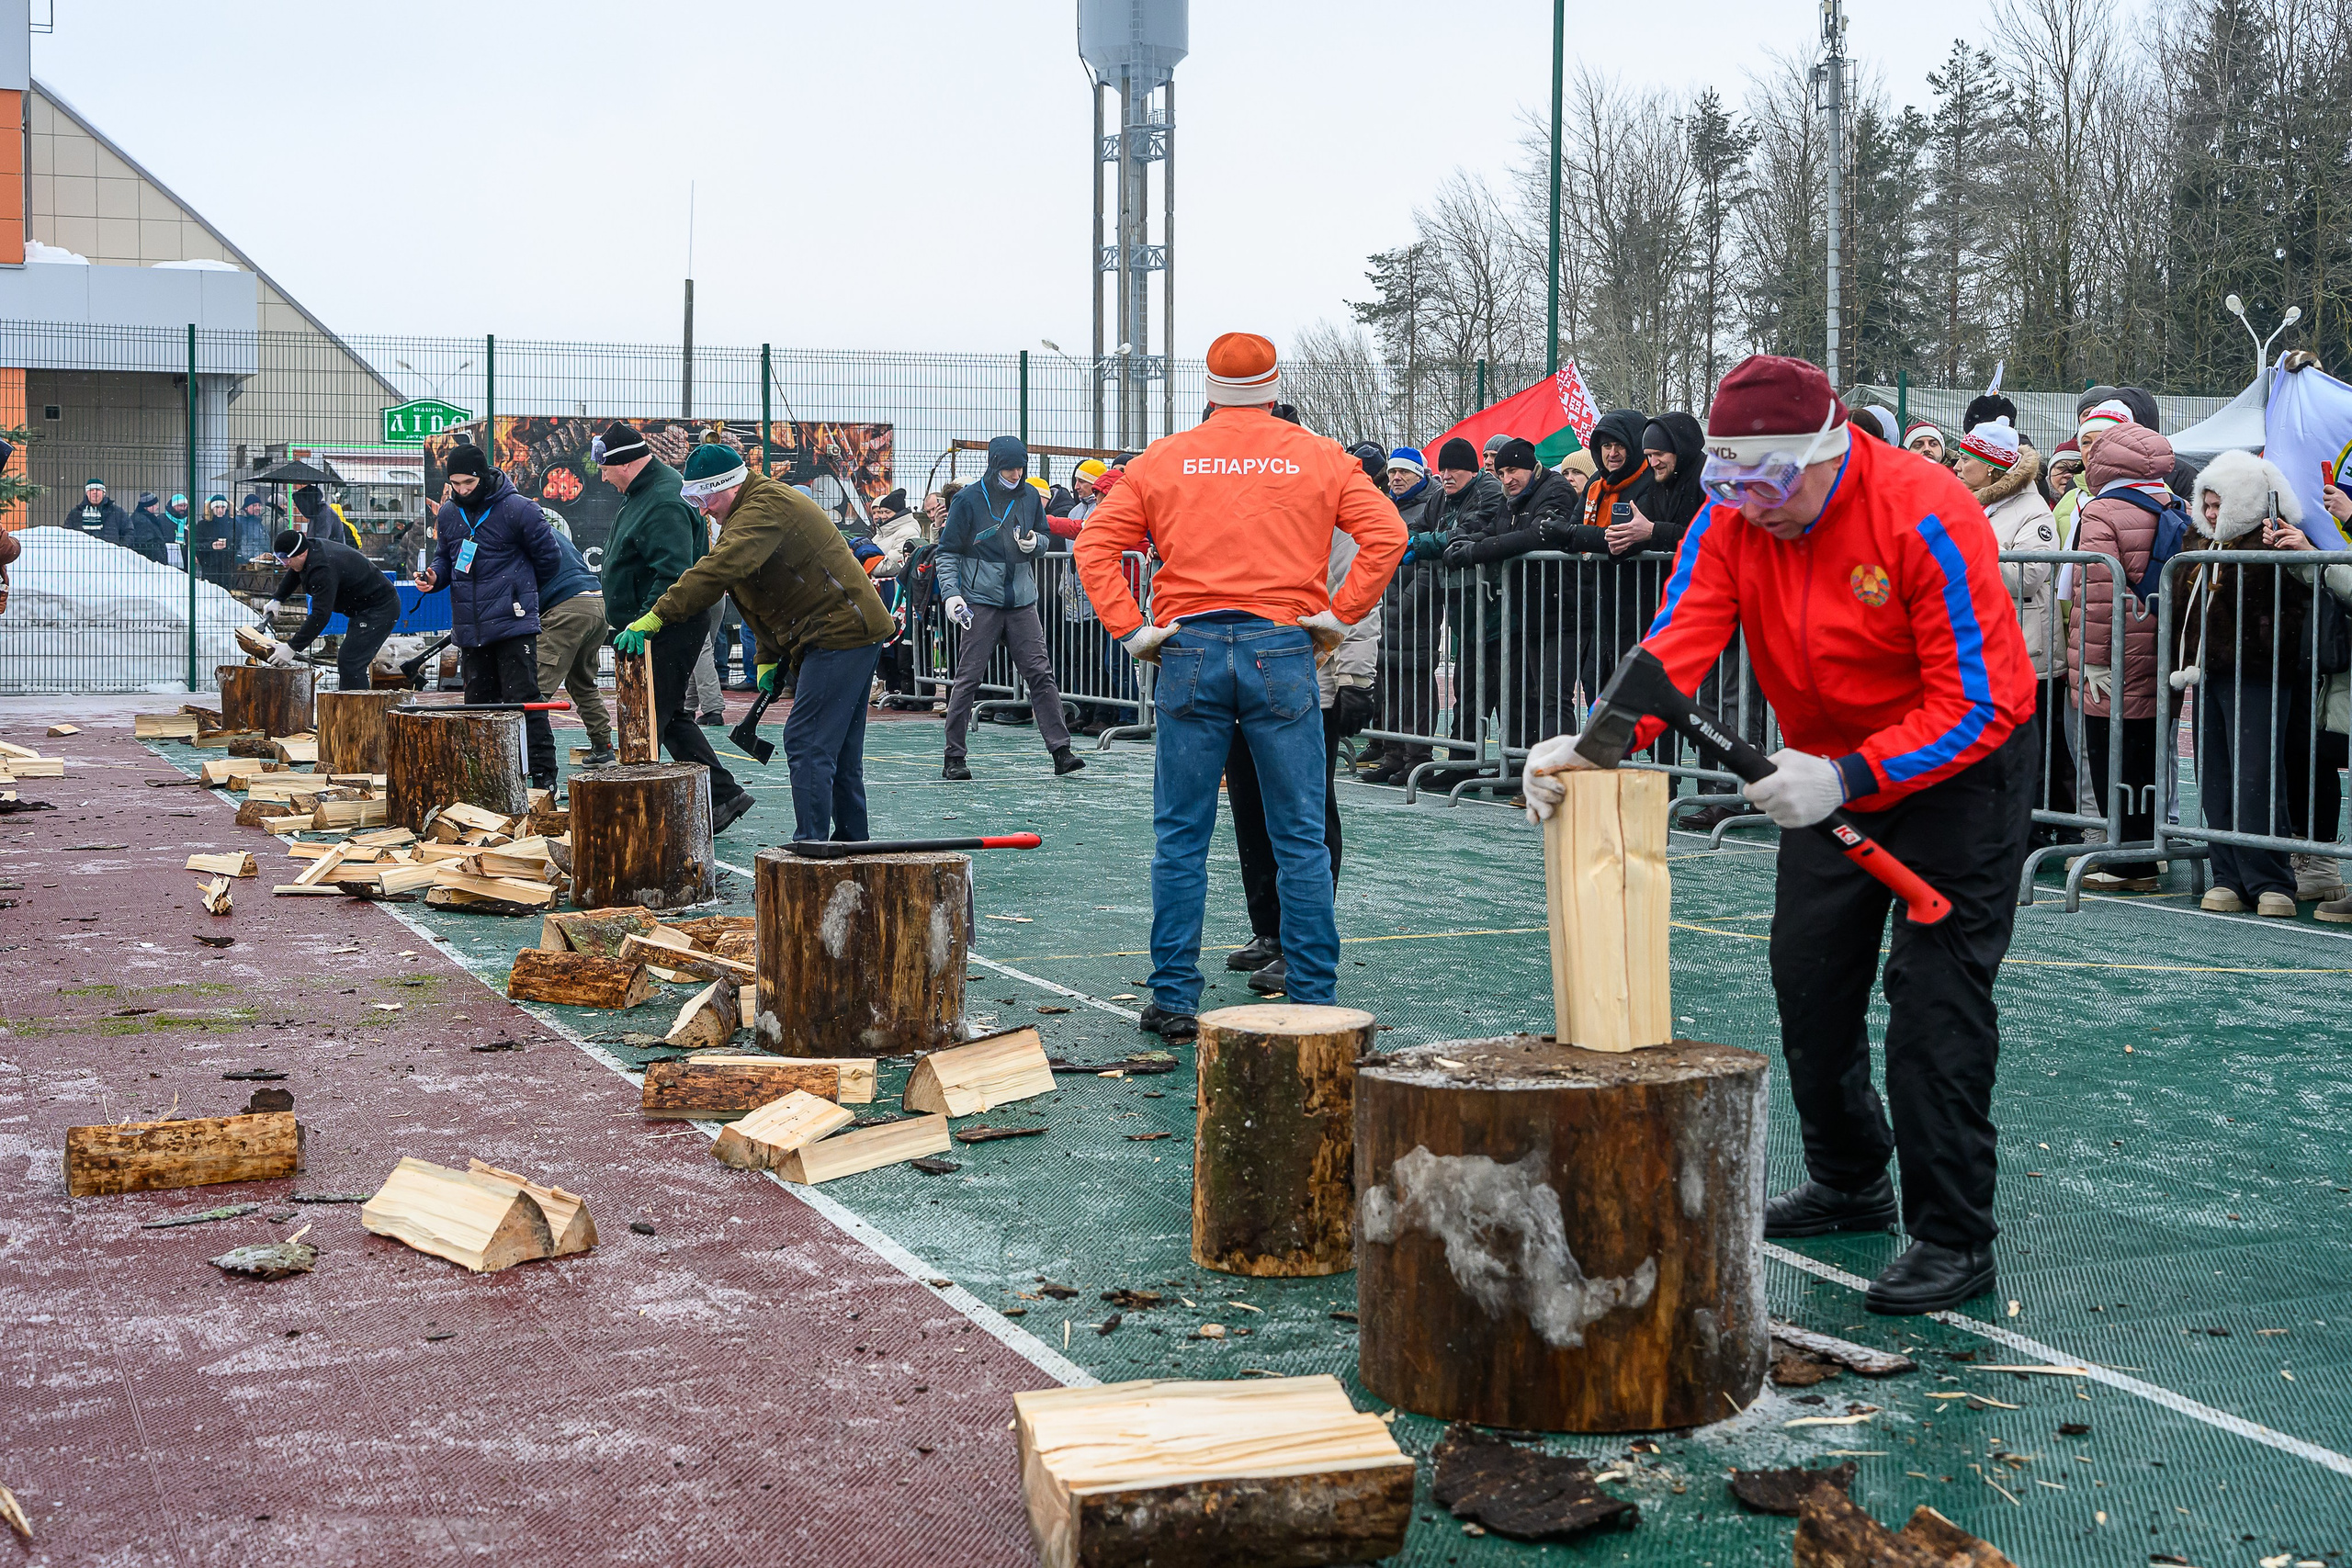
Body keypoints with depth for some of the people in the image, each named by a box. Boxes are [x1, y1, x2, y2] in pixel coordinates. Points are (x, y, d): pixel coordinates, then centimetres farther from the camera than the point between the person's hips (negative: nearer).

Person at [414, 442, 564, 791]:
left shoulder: (517, 509, -8)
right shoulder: (448, 516, 10)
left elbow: (549, 559, 0)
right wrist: (434, 578, 2)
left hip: (513, 626, -6)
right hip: (469, 628, 6)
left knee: (523, 700, -9)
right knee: (479, 703, 10)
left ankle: (543, 774, -7)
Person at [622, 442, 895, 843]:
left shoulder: (767, 506, -17)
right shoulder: (750, 512, 18)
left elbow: (720, 569, -31)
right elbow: (767, 599, 22)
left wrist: (657, 617, -33)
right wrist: (768, 657, 12)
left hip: (840, 630, -11)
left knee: (806, 743, -12)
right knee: (840, 749, 15)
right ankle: (851, 842, 22)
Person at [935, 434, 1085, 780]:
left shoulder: (1029, 496, 7)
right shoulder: (969, 499, -3)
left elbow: (1044, 537, 21)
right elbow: (948, 552, 0)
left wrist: (1035, 541, -4)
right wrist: (950, 593, -13)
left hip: (1022, 601, 3)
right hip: (981, 600, -3)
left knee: (1041, 673, -2)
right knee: (969, 678, -3)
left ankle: (1060, 751, -1)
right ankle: (953, 758, 4)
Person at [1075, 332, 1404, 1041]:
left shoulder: (1163, 459, 9)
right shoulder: (1318, 457, 7)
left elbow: (1096, 544, 3)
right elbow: (1386, 532, -3)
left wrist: (1132, 629, 1)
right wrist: (1339, 614, -1)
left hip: (1190, 650, 1)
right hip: (1282, 649, -1)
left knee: (1181, 837, 7)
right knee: (1301, 836, 5)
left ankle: (1173, 999, 8)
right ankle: (1314, 999, 6)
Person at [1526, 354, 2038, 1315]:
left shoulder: (1925, 518, -28)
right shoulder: (1733, 522, -12)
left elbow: (1975, 704, -29)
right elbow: (1675, 646, -22)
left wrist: (1847, 777, -39)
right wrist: (1590, 746, -40)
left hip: (1959, 766, -6)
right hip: (1830, 768, 7)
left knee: (1933, 992, -11)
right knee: (1808, 974, 12)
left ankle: (1955, 1239, -3)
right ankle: (1849, 1183, 32)